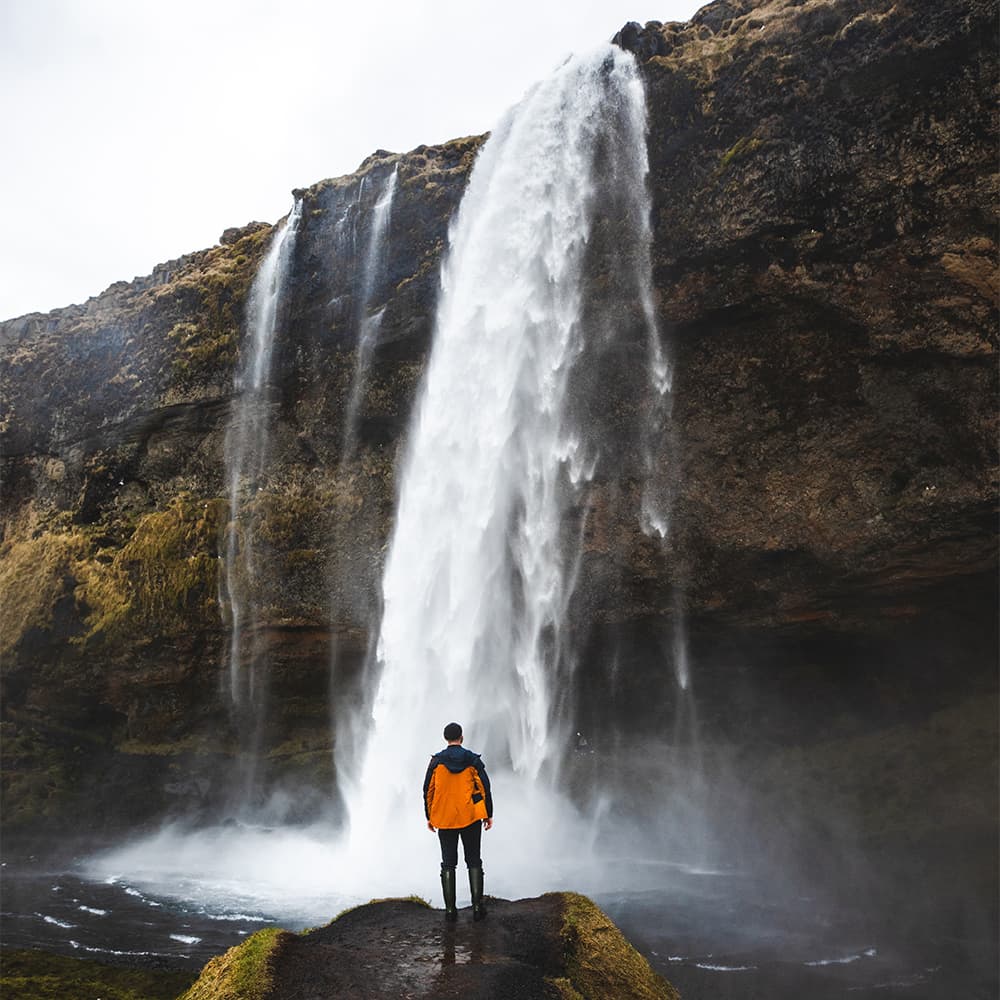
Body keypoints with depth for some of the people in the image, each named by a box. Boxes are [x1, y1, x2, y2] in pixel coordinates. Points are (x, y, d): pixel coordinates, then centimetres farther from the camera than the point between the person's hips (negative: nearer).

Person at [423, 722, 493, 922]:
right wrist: (488, 814, 7)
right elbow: (485, 787, -2)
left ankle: (450, 910, 7)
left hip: (444, 819, 0)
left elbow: (428, 790, 1)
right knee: (474, 861, 10)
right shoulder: (473, 760, -2)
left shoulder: (436, 761, -2)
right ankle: (477, 907, 7)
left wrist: (429, 817, 11)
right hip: (471, 817, 0)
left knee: (448, 864, 8)